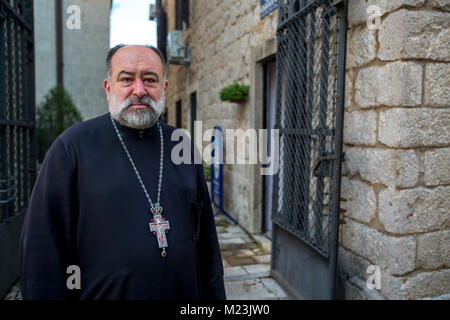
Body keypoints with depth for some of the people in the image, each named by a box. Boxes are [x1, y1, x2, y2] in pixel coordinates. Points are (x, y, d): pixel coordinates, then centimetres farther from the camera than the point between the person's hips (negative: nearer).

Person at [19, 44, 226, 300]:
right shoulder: (72, 146, -11)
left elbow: (206, 238, 4)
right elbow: (43, 245, -10)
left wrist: (214, 295, 5)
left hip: (185, 293, 4)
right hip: (102, 292, -3)